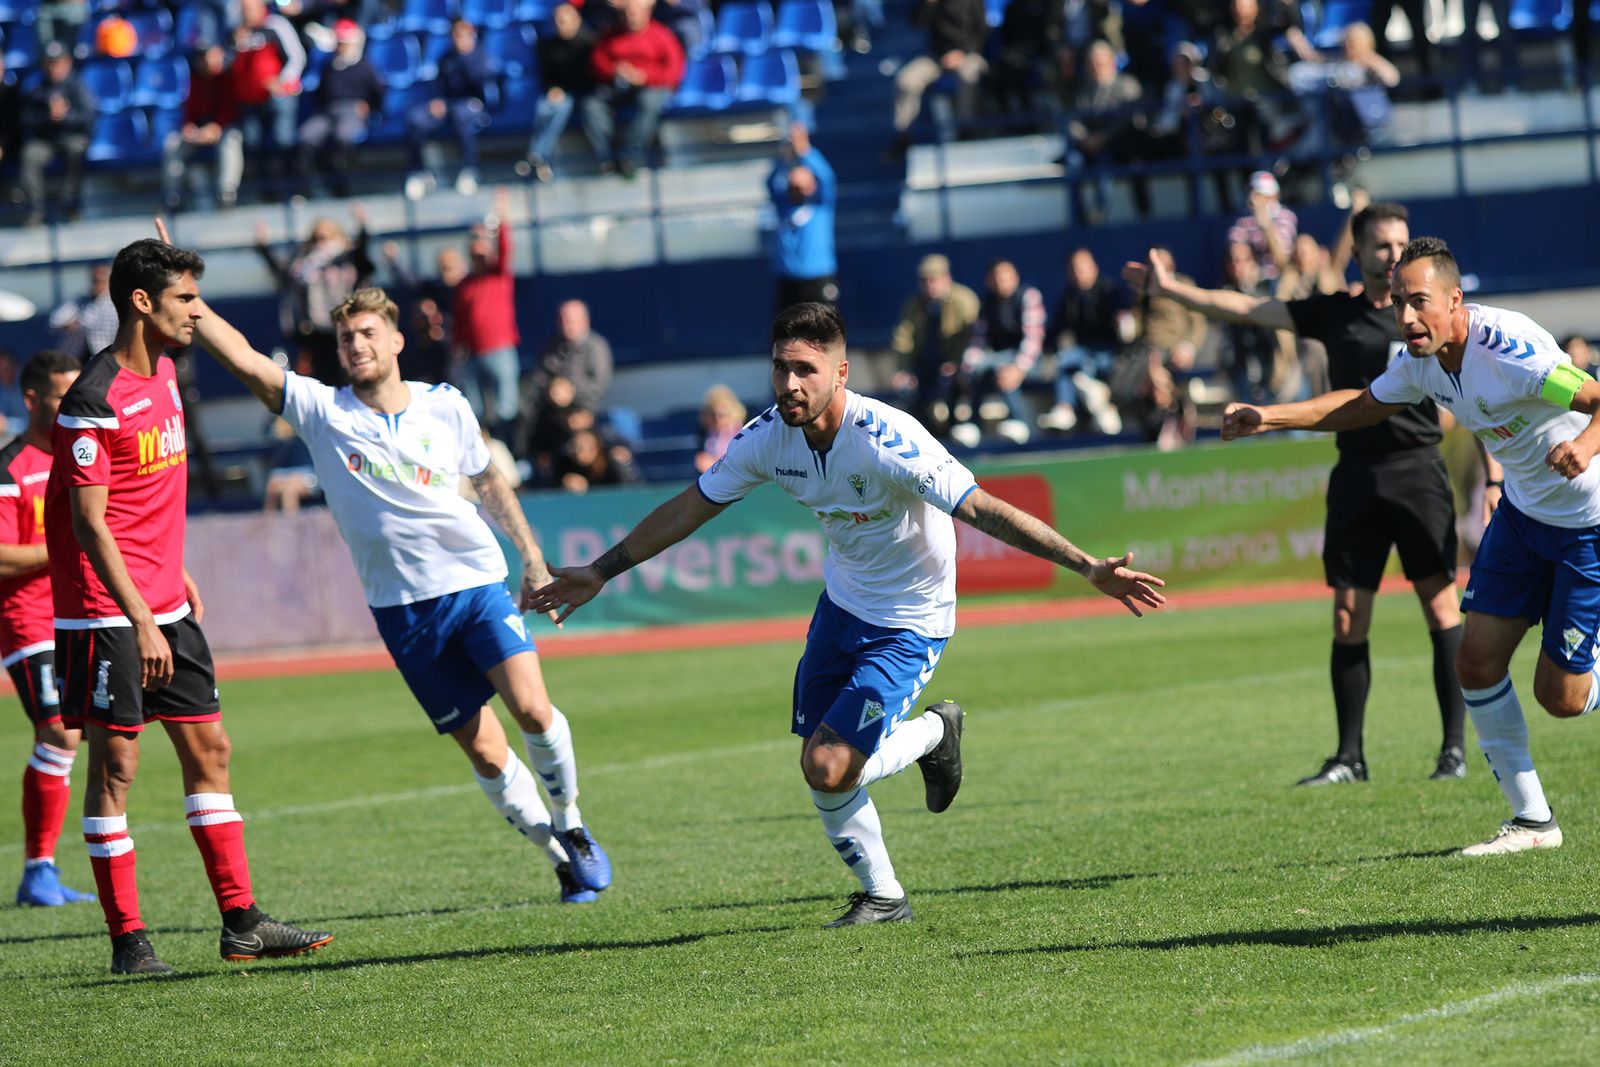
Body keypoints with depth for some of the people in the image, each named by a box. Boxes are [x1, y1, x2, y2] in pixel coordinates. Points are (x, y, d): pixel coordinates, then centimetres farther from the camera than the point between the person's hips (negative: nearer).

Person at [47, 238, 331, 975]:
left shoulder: (164, 373, 10)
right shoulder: (94, 401, -18)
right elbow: (89, 524, -20)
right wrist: (139, 621, -24)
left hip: (163, 604, 9)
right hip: (107, 610, -9)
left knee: (209, 748, 8)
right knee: (116, 761, -4)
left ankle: (241, 922, 13)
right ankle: (127, 941, 0)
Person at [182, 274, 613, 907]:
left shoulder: (446, 406, 4)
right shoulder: (323, 411, -2)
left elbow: (488, 482, 18)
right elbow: (242, 359, -10)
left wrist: (532, 558, 15)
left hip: (477, 581, 0)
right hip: (401, 609, 0)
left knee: (531, 708, -18)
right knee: (482, 751, -1)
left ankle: (570, 826, 6)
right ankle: (559, 856, 15)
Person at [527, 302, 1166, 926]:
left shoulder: (886, 441, -31)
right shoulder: (769, 437, -12)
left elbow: (983, 510, -33)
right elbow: (688, 509, 2)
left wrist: (1089, 568, -40)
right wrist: (599, 574, 8)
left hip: (909, 622, -6)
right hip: (843, 602, 6)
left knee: (830, 771, -16)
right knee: (819, 769, 4)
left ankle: (934, 731, 14)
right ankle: (882, 897, 27)